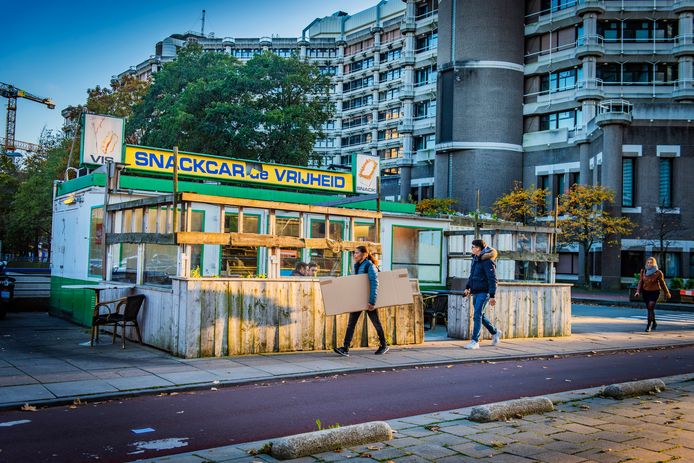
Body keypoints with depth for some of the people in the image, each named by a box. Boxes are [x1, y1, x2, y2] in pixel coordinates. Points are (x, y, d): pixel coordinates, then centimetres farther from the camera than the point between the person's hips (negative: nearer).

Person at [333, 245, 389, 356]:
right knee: (351, 323, -4)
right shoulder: (356, 265, 9)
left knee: (376, 322, 8)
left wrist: (372, 302, -27)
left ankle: (384, 346, 25)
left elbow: (374, 283, -22)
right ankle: (345, 349, -8)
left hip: (368, 299, -7)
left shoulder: (369, 265, -14)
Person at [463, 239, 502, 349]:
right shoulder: (475, 259, 11)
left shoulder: (487, 261, -15)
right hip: (475, 292, 9)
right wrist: (467, 288, 15)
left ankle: (475, 341, -5)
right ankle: (495, 332, 35)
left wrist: (492, 296, -21)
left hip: (483, 292, -9)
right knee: (480, 315, 17)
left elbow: (492, 279, -18)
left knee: (477, 316, -10)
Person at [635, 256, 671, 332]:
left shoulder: (658, 273, -10)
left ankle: (649, 325, -11)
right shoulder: (643, 271, -2)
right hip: (645, 292, 4)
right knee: (649, 308, 14)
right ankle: (654, 323, 34)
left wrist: (667, 293, 9)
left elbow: (662, 283, 1)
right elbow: (640, 281, 3)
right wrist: (638, 291, -7)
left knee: (651, 308, -15)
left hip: (654, 292, -4)